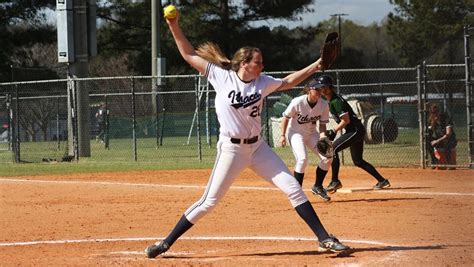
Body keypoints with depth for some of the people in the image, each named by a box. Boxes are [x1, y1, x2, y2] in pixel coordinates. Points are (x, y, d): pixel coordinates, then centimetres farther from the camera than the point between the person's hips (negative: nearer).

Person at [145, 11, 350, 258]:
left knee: (293, 189, 0)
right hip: (231, 149, -5)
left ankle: (324, 238, 5)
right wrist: (174, 27, -13)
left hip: (258, 147, 5)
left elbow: (287, 82, 21)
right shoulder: (221, 77, -8)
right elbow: (189, 55, -5)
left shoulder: (262, 82, 3)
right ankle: (166, 243, 7)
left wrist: (315, 66, 15)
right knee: (209, 202, -3)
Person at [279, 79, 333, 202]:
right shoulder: (298, 102, -24)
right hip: (296, 132, -5)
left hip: (311, 133, 5)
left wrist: (323, 137, -19)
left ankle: (318, 187, 13)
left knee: (327, 157, -6)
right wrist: (283, 135, -10)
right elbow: (286, 117, -10)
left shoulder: (324, 105, -12)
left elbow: (322, 123, -1)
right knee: (302, 159, -26)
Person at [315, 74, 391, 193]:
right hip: (352, 131, 11)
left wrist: (333, 131, -20)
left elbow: (346, 120, -22)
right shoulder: (330, 101, 12)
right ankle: (382, 181, 23)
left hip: (355, 130, -11)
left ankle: (335, 181, -17)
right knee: (358, 161, 16)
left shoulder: (336, 101, -18)